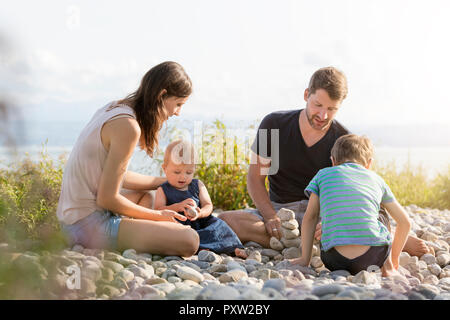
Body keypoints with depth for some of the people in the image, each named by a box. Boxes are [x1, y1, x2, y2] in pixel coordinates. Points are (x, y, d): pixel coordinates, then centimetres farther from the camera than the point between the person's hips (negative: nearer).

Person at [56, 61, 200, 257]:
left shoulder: (113, 109, 10)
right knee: (189, 240, -19)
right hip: (90, 227, -10)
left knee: (143, 195, 35)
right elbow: (107, 198, -19)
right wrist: (157, 215, -5)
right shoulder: (128, 125, -19)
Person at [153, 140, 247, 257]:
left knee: (217, 223, -19)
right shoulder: (163, 190, 4)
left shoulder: (198, 185, 11)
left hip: (200, 224, 3)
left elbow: (208, 206, 5)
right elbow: (158, 211, -8)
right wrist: (178, 207, -23)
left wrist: (200, 213, -18)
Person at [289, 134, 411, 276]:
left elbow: (310, 218, 15)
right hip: (374, 257, 1)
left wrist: (305, 259, 21)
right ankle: (387, 268, 21)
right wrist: (394, 258, 39)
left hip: (336, 261, -1)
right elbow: (405, 222, 27)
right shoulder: (376, 178, 23)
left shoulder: (323, 174, 20)